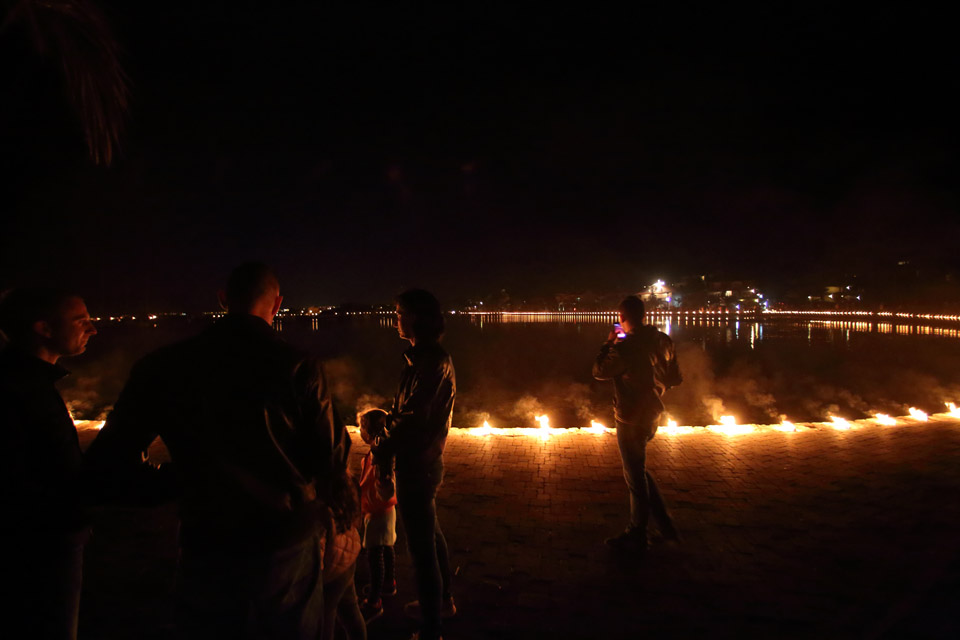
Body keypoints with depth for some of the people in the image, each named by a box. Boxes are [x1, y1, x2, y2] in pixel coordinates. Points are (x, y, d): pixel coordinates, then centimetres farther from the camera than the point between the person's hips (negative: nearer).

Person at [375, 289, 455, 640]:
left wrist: (383, 445, -8)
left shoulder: (432, 361, -22)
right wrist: (389, 436, 1)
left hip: (417, 464, -11)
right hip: (422, 459, 11)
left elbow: (415, 418, -23)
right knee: (430, 533, 25)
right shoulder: (427, 357, 9)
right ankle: (442, 600, 44)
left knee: (421, 544, 1)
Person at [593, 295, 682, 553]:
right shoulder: (662, 341, -1)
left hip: (631, 420, -8)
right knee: (638, 471, 24)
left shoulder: (624, 348, -24)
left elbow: (599, 372, -8)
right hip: (652, 416, 8)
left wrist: (609, 344, 2)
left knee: (635, 476, 6)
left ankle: (637, 537, 22)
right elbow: (676, 378, 7)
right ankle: (666, 525, 29)